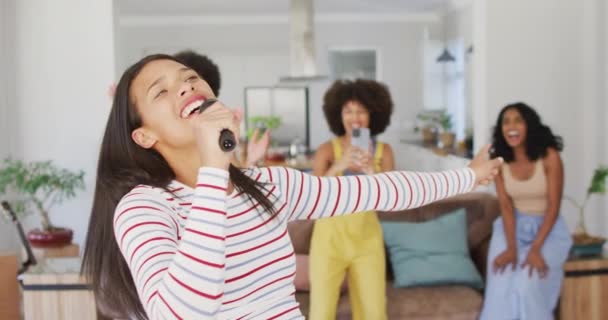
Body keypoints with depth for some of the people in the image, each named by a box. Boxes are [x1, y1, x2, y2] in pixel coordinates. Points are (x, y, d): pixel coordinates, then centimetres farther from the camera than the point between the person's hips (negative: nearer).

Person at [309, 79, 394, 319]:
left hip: (367, 238, 2)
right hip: (330, 236, -2)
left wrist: (373, 173, -26)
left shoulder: (383, 151, -1)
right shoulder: (327, 150, -8)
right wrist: (338, 167, -33)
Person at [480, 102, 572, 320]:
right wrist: (511, 247, -21)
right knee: (500, 288, -19)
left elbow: (553, 206, -16)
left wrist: (536, 248, -24)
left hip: (547, 229, -3)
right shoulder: (499, 161, -6)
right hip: (513, 227, 3)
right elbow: (506, 206, -8)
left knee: (528, 285, -25)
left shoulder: (549, 156, -16)